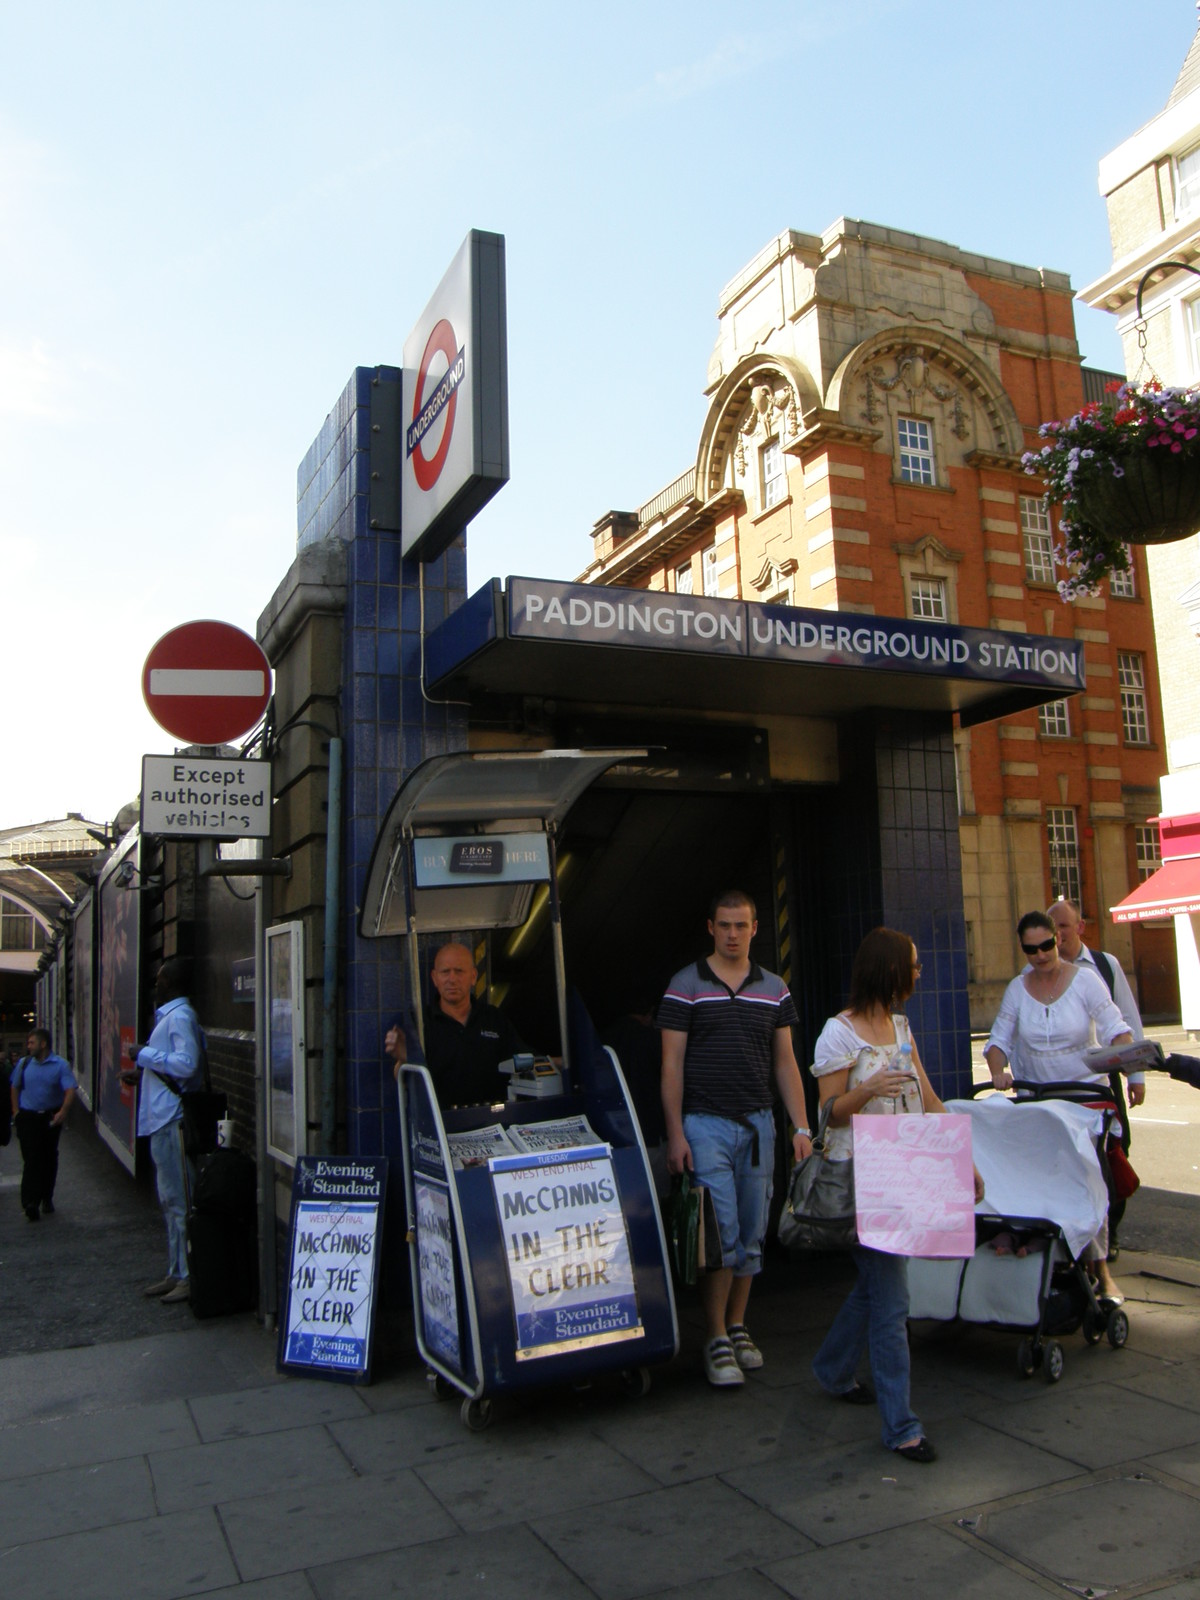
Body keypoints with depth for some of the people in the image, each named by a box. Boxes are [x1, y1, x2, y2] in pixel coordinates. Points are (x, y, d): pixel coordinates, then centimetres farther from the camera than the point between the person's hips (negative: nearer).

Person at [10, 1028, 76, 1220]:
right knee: (31, 1159, -9)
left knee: (49, 1159, 11)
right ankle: (30, 1202, -14)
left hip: (51, 1118, 0)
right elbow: (14, 1087, 15)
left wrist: (63, 1111, -29)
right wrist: (16, 1111, 5)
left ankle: (47, 1199, 25)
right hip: (28, 1118, 0)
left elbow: (70, 1090, -14)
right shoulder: (24, 1063, 3)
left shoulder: (60, 1065, -6)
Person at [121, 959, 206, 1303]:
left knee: (179, 1201, -6)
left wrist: (144, 1054, -15)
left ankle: (189, 1278, 0)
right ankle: (176, 1273, 24)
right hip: (162, 1121, 11)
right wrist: (141, 1072, 17)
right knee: (171, 1201, 16)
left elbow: (187, 1064, -25)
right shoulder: (168, 1016, 18)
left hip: (173, 1123, -11)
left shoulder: (180, 1017, -14)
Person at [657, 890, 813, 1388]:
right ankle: (716, 1339, 6)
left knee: (752, 1234, 10)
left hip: (758, 1123, 4)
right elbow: (672, 1065, -4)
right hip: (706, 1123, -4)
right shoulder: (685, 986, -3)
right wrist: (675, 1134, -9)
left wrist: (801, 1127, 5)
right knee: (721, 1232, -6)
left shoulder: (774, 989, 9)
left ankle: (738, 1326, 25)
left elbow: (785, 1062, 12)